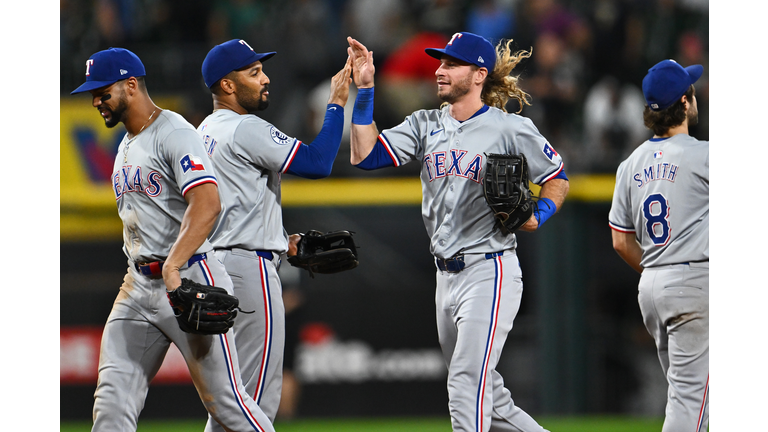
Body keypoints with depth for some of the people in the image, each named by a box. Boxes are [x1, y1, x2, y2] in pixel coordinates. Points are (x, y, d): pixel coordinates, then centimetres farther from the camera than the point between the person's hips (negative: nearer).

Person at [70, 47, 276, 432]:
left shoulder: (175, 133, -11)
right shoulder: (126, 146, 18)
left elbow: (207, 204, -26)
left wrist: (172, 267, -37)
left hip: (188, 279, -8)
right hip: (138, 283, 8)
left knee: (225, 401, -5)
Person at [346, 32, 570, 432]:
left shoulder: (511, 129, -4)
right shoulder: (425, 125, 11)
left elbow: (557, 179, 5)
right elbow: (365, 156, 1)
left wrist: (538, 216, -13)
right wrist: (364, 90, -3)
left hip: (490, 272, -7)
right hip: (447, 276, 7)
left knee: (467, 388, -16)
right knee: (489, 398, 13)